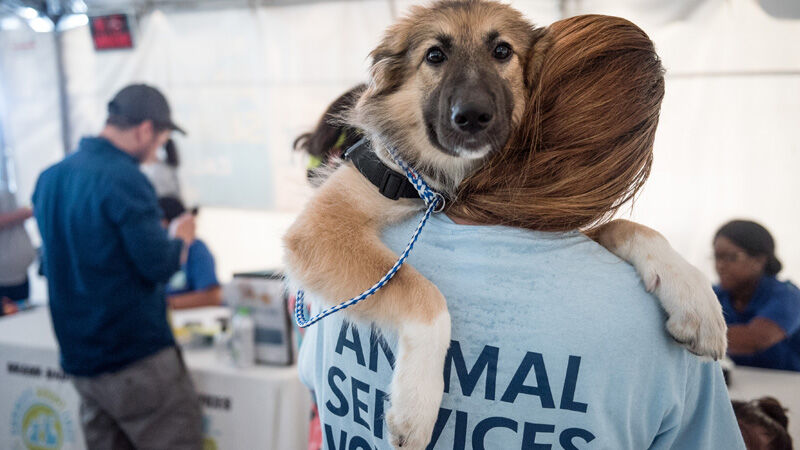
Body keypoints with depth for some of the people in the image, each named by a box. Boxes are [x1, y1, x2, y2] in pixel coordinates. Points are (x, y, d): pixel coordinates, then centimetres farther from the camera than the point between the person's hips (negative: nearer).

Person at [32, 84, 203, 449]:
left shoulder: (49, 178, 9)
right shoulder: (125, 179, -18)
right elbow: (158, 265, -19)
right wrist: (180, 238, 2)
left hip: (79, 359, 8)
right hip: (136, 358, -8)